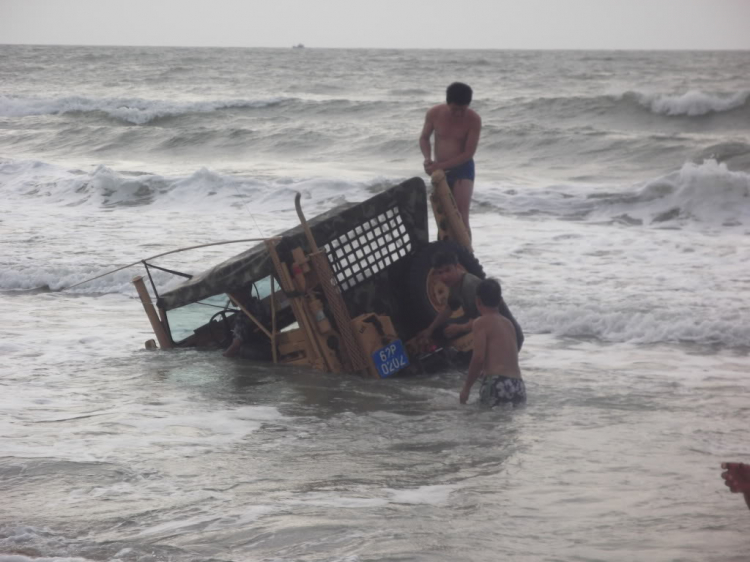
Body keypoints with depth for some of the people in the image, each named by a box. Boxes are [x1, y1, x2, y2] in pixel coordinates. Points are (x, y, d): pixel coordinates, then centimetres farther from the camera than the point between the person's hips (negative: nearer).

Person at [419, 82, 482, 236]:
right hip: (440, 171, 4)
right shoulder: (434, 114, -9)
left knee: (461, 217, -16)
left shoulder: (473, 120, -17)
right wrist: (428, 158, -16)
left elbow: (469, 153, -17)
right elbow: (424, 138, 5)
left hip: (462, 169, -3)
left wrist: (441, 165, -23)